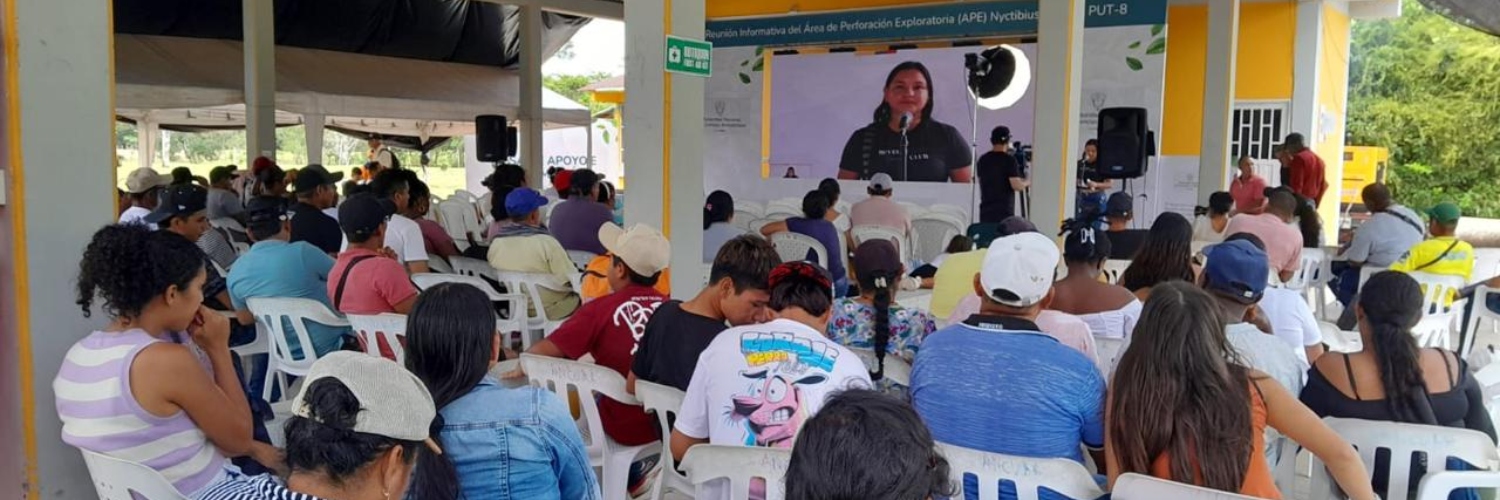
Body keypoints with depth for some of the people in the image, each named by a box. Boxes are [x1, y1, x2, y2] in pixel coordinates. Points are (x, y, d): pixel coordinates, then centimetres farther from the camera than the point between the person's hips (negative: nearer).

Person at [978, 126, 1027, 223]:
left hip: (985, 211, 5)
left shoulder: (983, 159, 8)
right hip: (1004, 212, -5)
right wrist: (1027, 182, 8)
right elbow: (1017, 186, -14)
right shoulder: (1009, 160, -10)